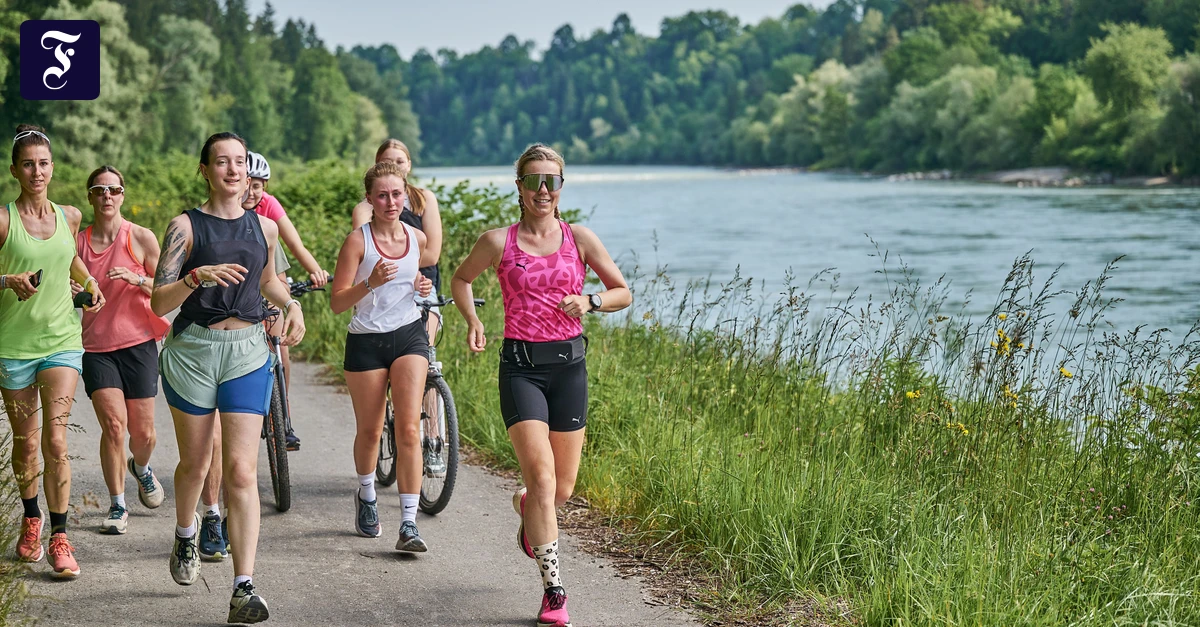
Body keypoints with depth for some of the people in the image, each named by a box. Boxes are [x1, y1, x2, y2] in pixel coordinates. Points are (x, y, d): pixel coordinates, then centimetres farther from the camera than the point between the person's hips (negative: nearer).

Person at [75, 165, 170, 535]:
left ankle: (141, 468, 39)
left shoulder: (141, 238, -2)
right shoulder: (78, 242, 3)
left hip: (138, 344, 0)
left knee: (143, 432, 2)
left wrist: (136, 279, -18)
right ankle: (117, 506, 1)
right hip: (96, 348, 0)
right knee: (113, 425, -14)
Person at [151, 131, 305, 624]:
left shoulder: (265, 227, 8)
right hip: (193, 349, -1)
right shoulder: (186, 226, -4)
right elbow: (160, 302, -10)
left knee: (241, 471, -9)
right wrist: (198, 276, -26)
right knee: (195, 463, 14)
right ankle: (185, 536, 47)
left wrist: (291, 305, 8)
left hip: (248, 353, 1)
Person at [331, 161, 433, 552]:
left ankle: (409, 525, -13)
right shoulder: (358, 240, -9)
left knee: (409, 429, -11)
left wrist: (425, 288, 2)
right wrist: (370, 283, -28)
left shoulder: (417, 239, 4)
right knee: (370, 431, 11)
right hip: (366, 341, -2)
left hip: (409, 335, 2)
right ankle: (366, 496, 41)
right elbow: (337, 303, -12)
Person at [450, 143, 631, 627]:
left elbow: (624, 292, 11)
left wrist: (590, 301, -9)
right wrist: (472, 321, 1)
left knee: (562, 489, 9)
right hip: (521, 365, -2)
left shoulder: (580, 239, 4)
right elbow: (460, 279, 18)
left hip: (568, 364, 2)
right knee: (541, 473, -17)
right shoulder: (498, 242, 1)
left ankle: (526, 506, 47)